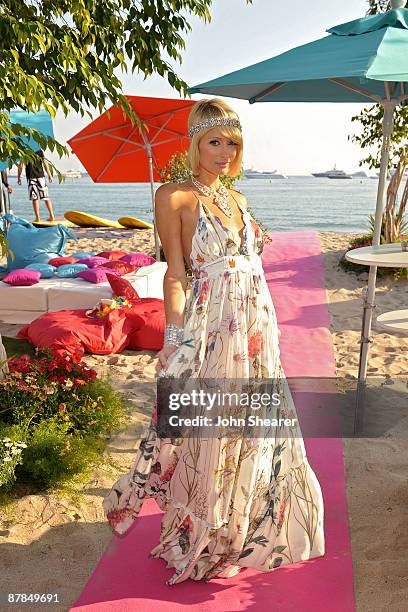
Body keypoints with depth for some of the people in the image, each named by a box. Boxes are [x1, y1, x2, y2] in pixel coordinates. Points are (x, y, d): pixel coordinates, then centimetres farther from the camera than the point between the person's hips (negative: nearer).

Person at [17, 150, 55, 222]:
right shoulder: (39, 151, 4)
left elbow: (20, 165, -1)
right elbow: (45, 163, 2)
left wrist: (19, 177, 8)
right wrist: (49, 175, 8)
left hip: (31, 177, -2)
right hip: (40, 176, 2)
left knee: (35, 198, -1)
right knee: (46, 197, 7)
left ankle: (37, 218, -4)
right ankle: (52, 216, 5)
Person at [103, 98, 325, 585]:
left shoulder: (235, 198, 14)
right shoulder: (175, 196, -6)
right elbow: (175, 274, -11)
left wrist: (263, 326, 15)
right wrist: (177, 339, -19)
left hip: (258, 325, 7)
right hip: (211, 330, -7)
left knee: (259, 429, 16)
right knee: (210, 438, 5)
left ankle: (249, 533, 39)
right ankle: (203, 541, 30)